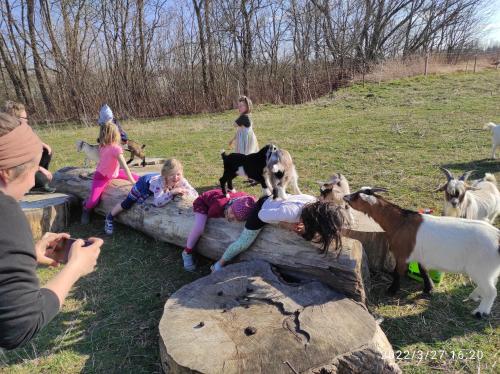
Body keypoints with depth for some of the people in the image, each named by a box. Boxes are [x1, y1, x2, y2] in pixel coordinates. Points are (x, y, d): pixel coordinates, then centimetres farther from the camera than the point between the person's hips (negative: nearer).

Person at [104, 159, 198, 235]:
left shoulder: (182, 181, -34)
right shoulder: (160, 181, -47)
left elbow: (195, 194, -31)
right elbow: (157, 202, -56)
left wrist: (183, 191, -48)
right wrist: (172, 192, -61)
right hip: (145, 182, -4)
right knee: (127, 204, 3)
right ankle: (109, 218, 23)